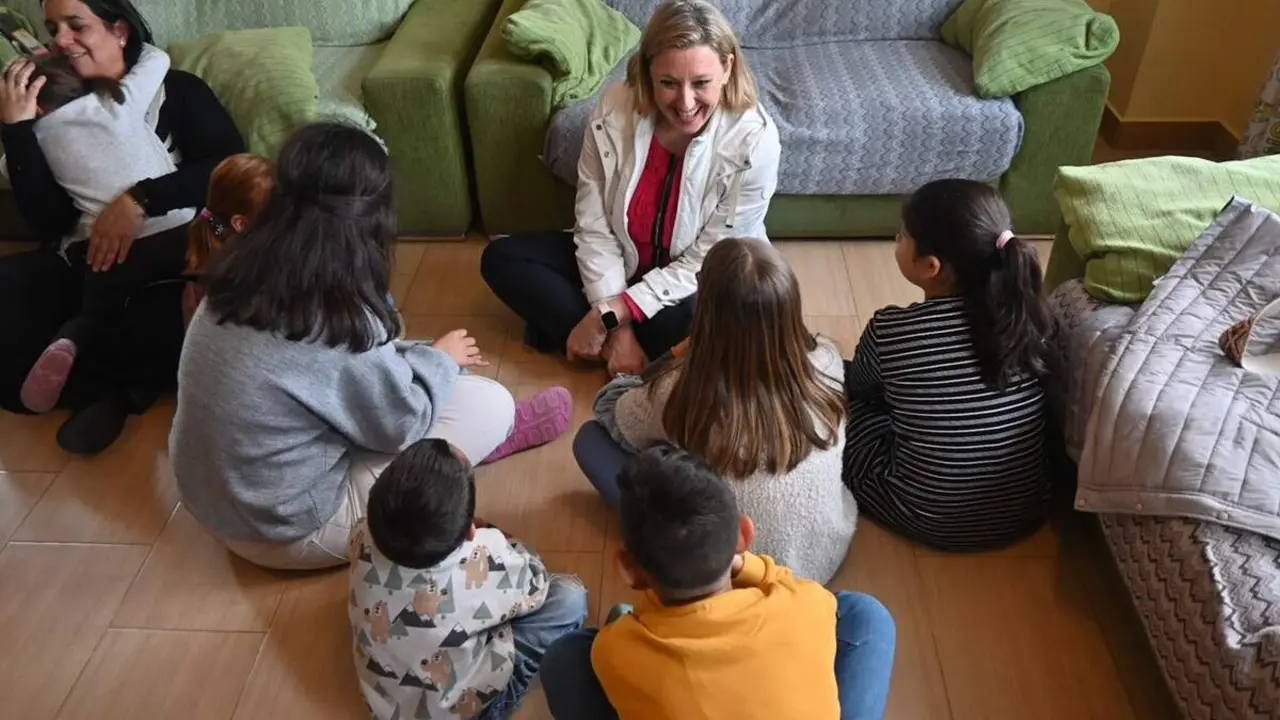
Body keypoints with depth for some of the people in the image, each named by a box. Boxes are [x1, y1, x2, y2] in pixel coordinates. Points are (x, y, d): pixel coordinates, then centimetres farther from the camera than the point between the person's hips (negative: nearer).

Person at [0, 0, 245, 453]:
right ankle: (107, 387, -22)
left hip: (174, 258, -3)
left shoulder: (177, 91, 8)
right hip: (87, 267, 4)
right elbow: (50, 223, 4)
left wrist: (139, 199, -20)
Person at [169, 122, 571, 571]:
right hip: (289, 533, -8)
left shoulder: (241, 275, -7)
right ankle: (493, 433, 27)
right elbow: (401, 423, -14)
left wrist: (426, 357, 10)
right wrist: (440, 359, 2)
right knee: (490, 402, -4)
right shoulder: (337, 322, -30)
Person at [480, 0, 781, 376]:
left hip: (701, 285, -3)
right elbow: (594, 228, -14)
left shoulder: (753, 141, -26)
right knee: (500, 258, -9)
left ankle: (563, 327, -16)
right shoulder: (614, 110, -19)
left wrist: (610, 316, -26)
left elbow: (705, 262, -22)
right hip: (621, 261, 4)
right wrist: (617, 327, -23)